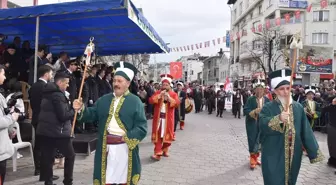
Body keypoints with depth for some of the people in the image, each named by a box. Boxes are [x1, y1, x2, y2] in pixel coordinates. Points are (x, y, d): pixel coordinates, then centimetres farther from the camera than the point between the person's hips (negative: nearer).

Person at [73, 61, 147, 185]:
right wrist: (81, 109, -9)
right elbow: (92, 115, 7)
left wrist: (128, 138, -20)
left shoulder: (135, 101, -5)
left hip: (124, 147, -3)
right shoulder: (104, 100, 11)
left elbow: (142, 127, -10)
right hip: (106, 147, 4)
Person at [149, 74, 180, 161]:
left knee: (167, 134, 9)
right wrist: (159, 96, -19)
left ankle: (164, 150, 29)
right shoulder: (157, 93, 6)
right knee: (158, 135, -4)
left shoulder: (173, 94, 3)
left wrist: (169, 98, -22)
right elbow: (150, 100, -7)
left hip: (168, 118, 0)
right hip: (158, 117, 0)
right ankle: (157, 153, -5)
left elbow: (177, 103, -11)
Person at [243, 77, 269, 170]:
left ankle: (255, 158, 30)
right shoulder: (250, 99, -6)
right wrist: (254, 111, -26)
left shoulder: (267, 100, 4)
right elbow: (245, 110, -12)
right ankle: (253, 159, 11)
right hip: (252, 124, -3)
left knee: (259, 141, 13)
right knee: (252, 141, -1)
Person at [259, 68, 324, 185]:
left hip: (293, 155, 4)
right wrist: (278, 119, -40)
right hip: (274, 155, -4)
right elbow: (263, 124, -25)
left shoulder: (298, 107, 6)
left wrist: (314, 152, 7)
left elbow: (306, 131, 7)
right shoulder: (268, 108, -7)